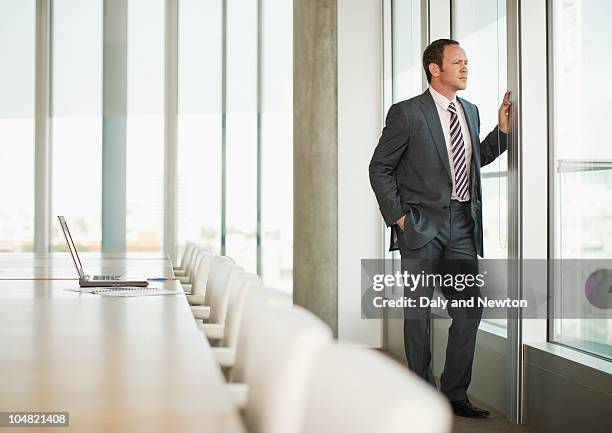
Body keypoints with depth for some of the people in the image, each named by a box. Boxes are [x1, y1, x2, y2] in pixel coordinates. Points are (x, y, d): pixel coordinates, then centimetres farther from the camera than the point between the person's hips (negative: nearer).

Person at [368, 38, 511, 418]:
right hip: (421, 226, -5)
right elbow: (380, 168, -2)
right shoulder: (407, 113, -5)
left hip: (463, 224, 5)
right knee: (418, 312, 3)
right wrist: (397, 216, -8)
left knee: (469, 310, 3)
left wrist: (503, 129, 9)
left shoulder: (470, 112, 13)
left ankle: (455, 393, 15)